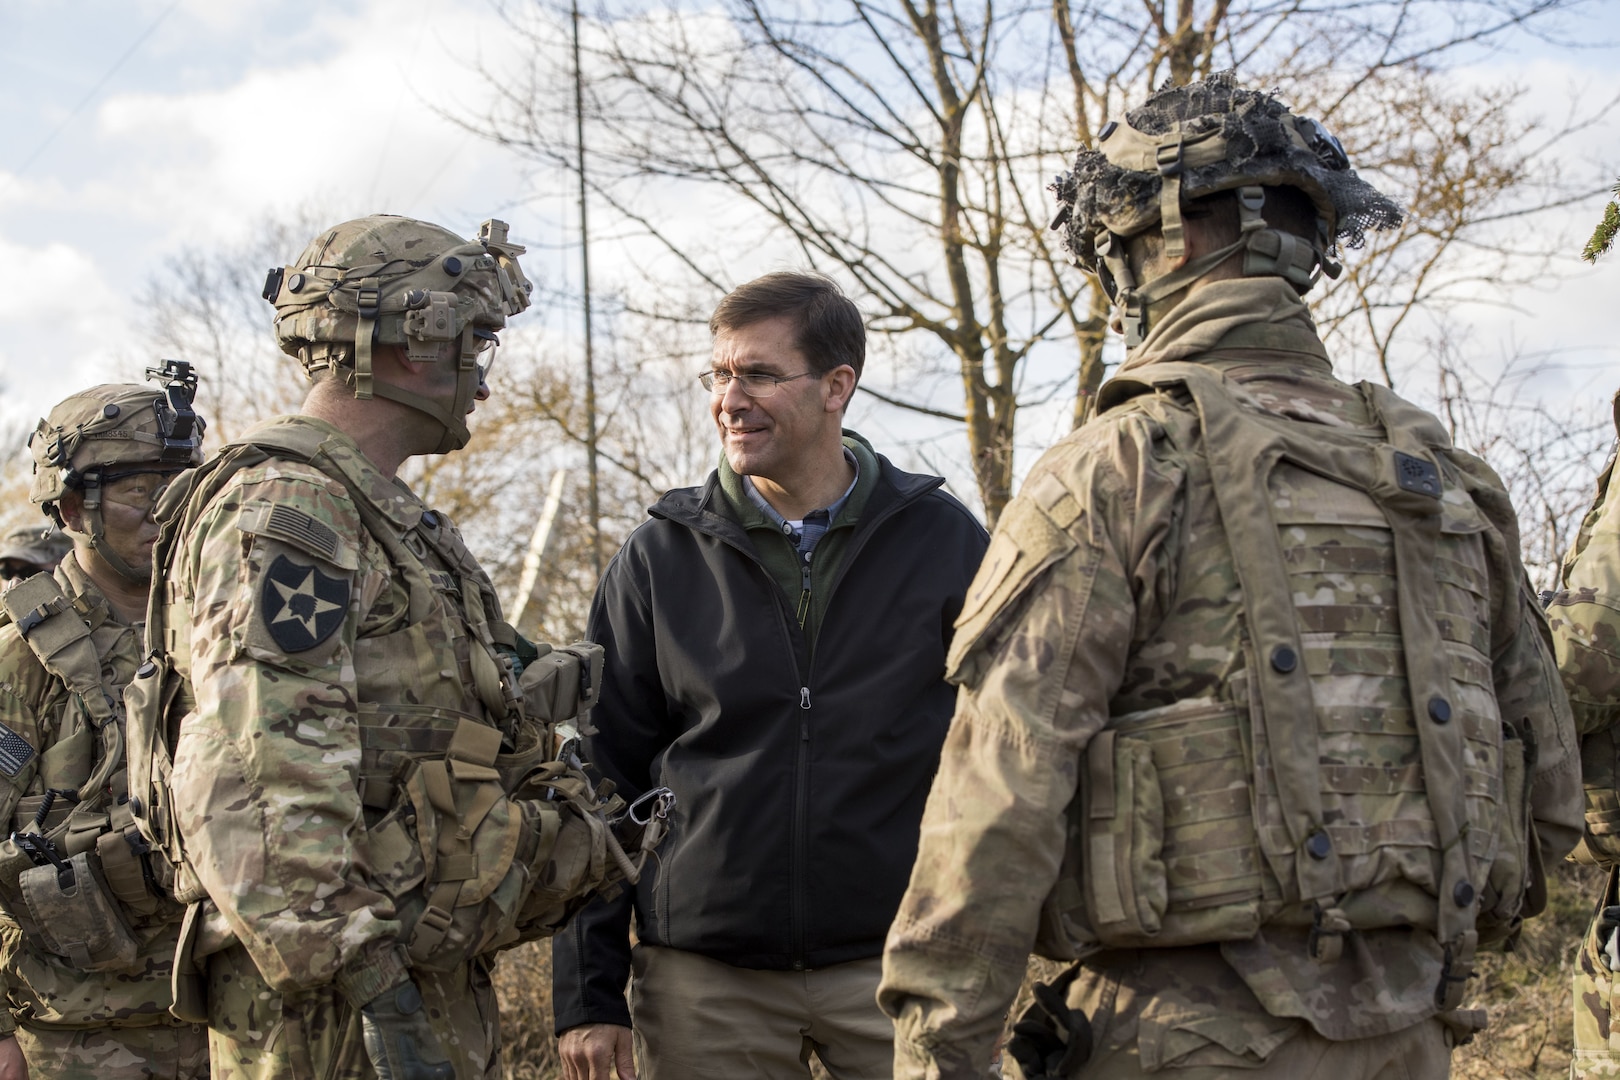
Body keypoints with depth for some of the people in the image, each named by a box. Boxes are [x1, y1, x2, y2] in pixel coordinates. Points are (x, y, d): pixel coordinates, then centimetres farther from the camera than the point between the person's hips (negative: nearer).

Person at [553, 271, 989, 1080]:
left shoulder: (945, 542, 2)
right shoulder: (658, 560, 4)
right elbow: (600, 784, 6)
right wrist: (587, 995, 1)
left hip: (892, 968, -1)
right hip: (702, 980, 1)